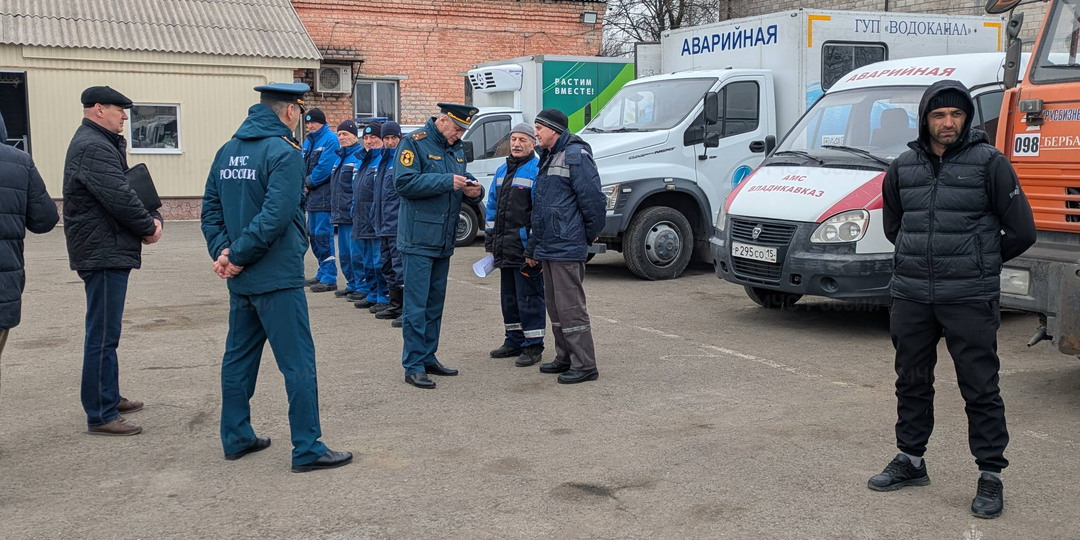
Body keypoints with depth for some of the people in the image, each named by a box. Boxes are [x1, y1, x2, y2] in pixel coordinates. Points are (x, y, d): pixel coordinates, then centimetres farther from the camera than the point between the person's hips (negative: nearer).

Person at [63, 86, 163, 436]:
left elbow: (128, 188, 17)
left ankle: (109, 398, 32)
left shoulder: (104, 144, 18)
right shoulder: (93, 148, -17)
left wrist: (152, 218, 1)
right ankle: (101, 416, -1)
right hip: (104, 253, -11)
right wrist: (150, 227, -10)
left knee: (106, 332, 20)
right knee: (103, 335, -7)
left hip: (109, 252, 11)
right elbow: (119, 198, -24)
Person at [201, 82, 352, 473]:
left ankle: (236, 438, 27)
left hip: (241, 279, 8)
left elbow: (211, 208, 9)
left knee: (239, 358, 17)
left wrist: (223, 250, -1)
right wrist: (236, 256, -16)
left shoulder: (227, 152, 11)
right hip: (277, 278, -8)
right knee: (298, 364, -2)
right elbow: (275, 216, -23)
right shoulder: (284, 152, -14)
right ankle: (307, 449, 3)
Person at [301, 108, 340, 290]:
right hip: (312, 195, 9)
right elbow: (303, 164, 15)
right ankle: (323, 273, 25)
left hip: (324, 195, -9)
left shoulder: (330, 140, -11)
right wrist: (305, 183, -3)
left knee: (323, 235, -8)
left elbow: (324, 168, -18)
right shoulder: (308, 140, 16)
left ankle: (329, 278, -3)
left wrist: (307, 183, -9)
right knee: (313, 234, 14)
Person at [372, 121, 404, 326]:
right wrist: (376, 216, 23)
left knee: (400, 266, -10)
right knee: (387, 266, 16)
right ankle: (394, 305, 26)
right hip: (384, 225, 10)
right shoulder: (384, 161, 18)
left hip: (398, 224, -10)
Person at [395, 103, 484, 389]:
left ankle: (428, 358, 24)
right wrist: (447, 181, -22)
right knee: (416, 306, -6)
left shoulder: (457, 149, 14)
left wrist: (475, 191, -5)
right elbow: (403, 182, -19)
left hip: (444, 241, 8)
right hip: (418, 239, -8)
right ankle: (414, 366, 0)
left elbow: (464, 182, 20)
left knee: (435, 304, 14)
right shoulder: (414, 143, -9)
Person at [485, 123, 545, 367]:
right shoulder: (502, 170, 17)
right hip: (505, 248, 9)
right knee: (508, 297, 15)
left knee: (529, 297, -4)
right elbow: (493, 206, 21)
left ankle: (533, 345, 5)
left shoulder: (537, 170, -8)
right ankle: (514, 341, 27)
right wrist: (490, 240, 17)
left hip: (525, 246, -8)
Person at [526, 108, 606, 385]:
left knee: (570, 308, -6)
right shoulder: (548, 158, 19)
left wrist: (591, 234, -5)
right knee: (555, 307, 15)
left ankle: (585, 366, 1)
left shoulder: (576, 155, -12)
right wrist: (533, 248, 25)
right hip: (548, 248, 10)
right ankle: (565, 359, 26)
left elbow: (593, 199, -17)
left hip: (567, 249, -10)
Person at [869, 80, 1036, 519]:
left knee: (980, 388, 1)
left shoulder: (989, 162, -6)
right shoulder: (903, 167, 7)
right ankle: (910, 461, 30)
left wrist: (981, 261, 9)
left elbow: (1021, 231, -3)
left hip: (970, 300, -4)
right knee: (911, 382, 15)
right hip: (910, 296, 5)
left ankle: (990, 476, 13)